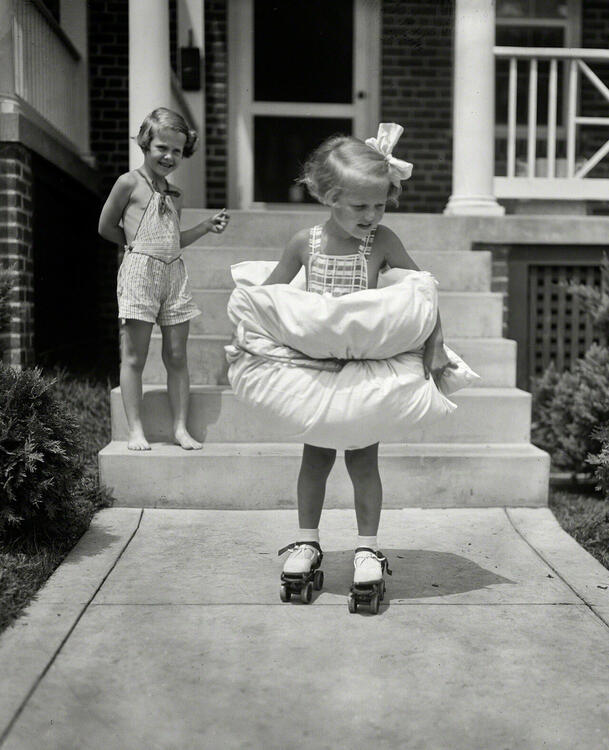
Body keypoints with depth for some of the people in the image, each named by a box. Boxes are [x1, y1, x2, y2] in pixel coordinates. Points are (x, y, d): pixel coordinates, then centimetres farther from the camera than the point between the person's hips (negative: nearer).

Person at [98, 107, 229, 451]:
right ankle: (136, 431, 4)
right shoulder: (130, 183, -1)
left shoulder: (175, 195, 16)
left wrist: (207, 226, 12)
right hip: (139, 272, -5)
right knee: (134, 357, -2)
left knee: (177, 356, 5)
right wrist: (138, 244, 12)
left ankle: (181, 428, 10)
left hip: (174, 274, 6)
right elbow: (107, 227, 5)